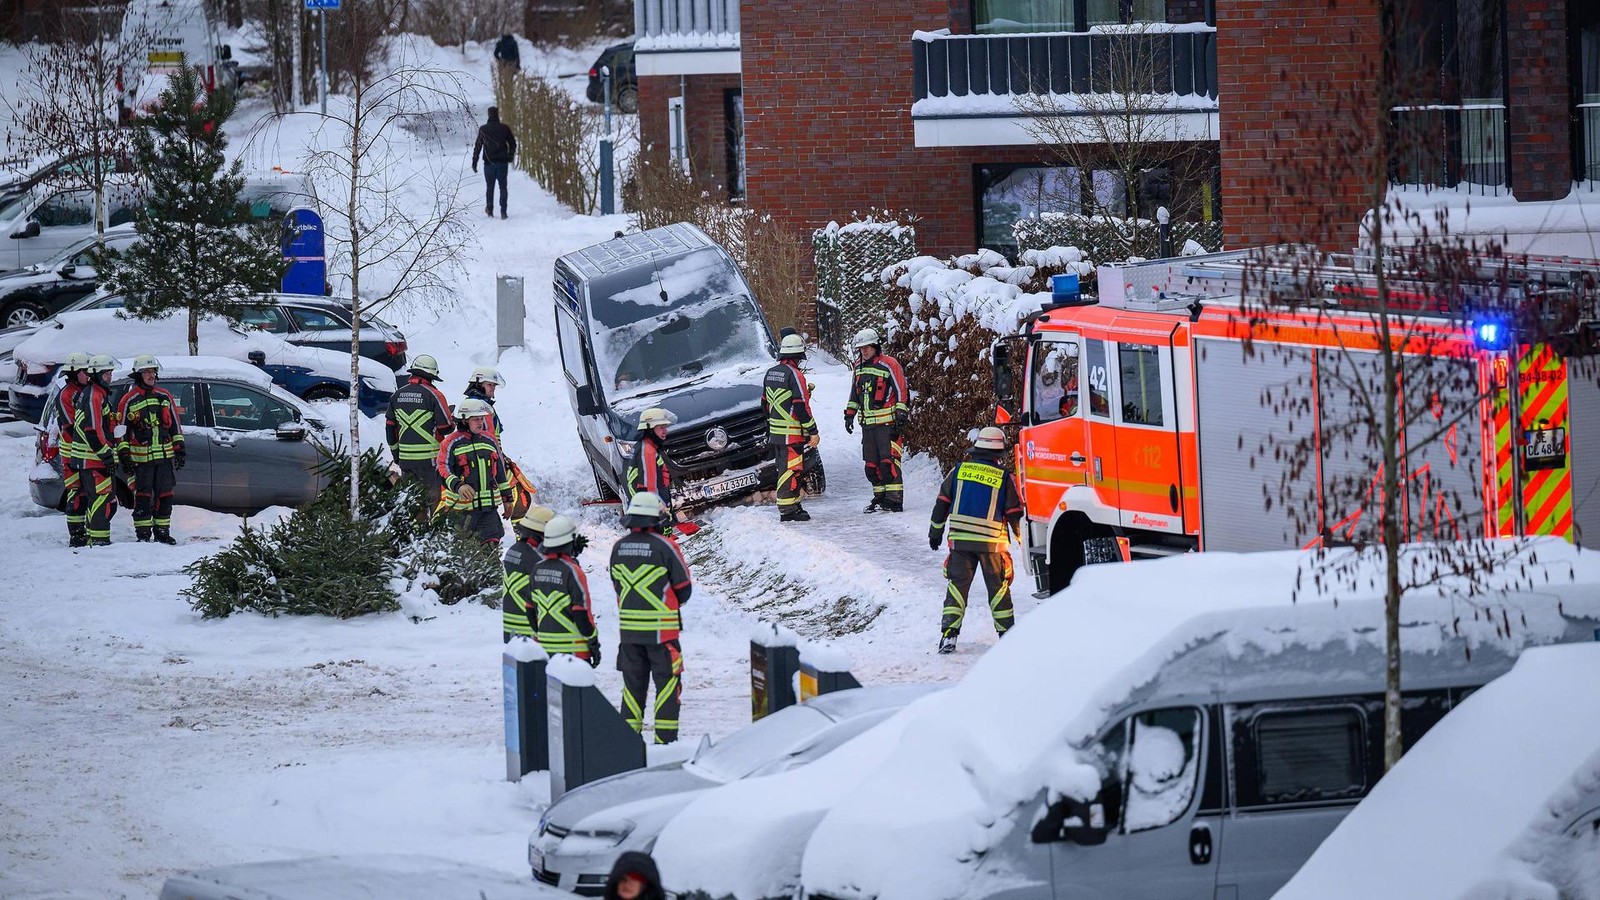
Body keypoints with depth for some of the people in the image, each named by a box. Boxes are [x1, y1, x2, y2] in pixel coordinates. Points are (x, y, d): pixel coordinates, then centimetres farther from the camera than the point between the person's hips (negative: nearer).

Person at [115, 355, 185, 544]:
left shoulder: (165, 397, 11)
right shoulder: (129, 400, -1)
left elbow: (175, 425, 16)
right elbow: (121, 430, 0)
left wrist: (179, 449, 12)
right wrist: (124, 456, -6)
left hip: (165, 456, 4)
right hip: (140, 458, -4)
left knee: (165, 496, 7)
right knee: (142, 497, -3)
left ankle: (162, 532, 17)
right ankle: (143, 534, 3)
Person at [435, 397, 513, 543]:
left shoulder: (490, 440, 12)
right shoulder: (452, 443, -6)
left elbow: (500, 471, 21)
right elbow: (442, 471, -15)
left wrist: (507, 497, 22)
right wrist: (457, 485, -32)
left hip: (489, 506, 4)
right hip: (461, 507, -4)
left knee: (492, 543, -3)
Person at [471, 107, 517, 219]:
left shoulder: (483, 129, -2)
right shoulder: (504, 128, -1)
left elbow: (477, 146, 0)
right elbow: (513, 144, 5)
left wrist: (474, 162, 6)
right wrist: (510, 157, 20)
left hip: (489, 162, 0)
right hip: (502, 162, 0)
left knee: (489, 187, 11)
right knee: (503, 187, 4)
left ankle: (490, 210, 8)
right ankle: (503, 211, -3)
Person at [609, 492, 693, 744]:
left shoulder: (619, 547, 2)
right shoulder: (664, 546, -13)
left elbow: (617, 586, 10)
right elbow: (683, 588, -5)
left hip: (628, 627, 4)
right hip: (661, 628, -4)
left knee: (633, 682, 14)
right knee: (667, 680, 4)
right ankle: (665, 738, 1)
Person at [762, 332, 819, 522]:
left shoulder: (770, 373, 10)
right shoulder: (794, 375, -16)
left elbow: (765, 404, 19)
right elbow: (801, 407, -18)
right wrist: (813, 432, -13)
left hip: (775, 433, 8)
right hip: (792, 433, -8)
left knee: (786, 469, 17)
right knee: (791, 470, -5)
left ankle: (793, 505, 26)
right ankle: (787, 510, -6)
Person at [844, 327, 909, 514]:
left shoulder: (888, 365, -7)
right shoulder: (859, 366, 15)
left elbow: (902, 391, -8)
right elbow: (855, 393, 26)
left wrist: (901, 415, -12)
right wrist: (849, 414, 22)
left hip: (887, 423, -7)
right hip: (867, 424, 7)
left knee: (889, 461, -12)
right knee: (871, 463, 8)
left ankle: (894, 499, -14)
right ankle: (879, 497, 15)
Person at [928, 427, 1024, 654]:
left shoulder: (959, 470, 4)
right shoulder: (1005, 477, -2)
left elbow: (942, 503, 8)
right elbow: (1015, 514, 0)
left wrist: (935, 532, 18)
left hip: (960, 539, 1)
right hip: (992, 541, -1)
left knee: (958, 584, 5)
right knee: (998, 586, 10)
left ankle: (949, 633, -3)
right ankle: (1006, 633, 14)